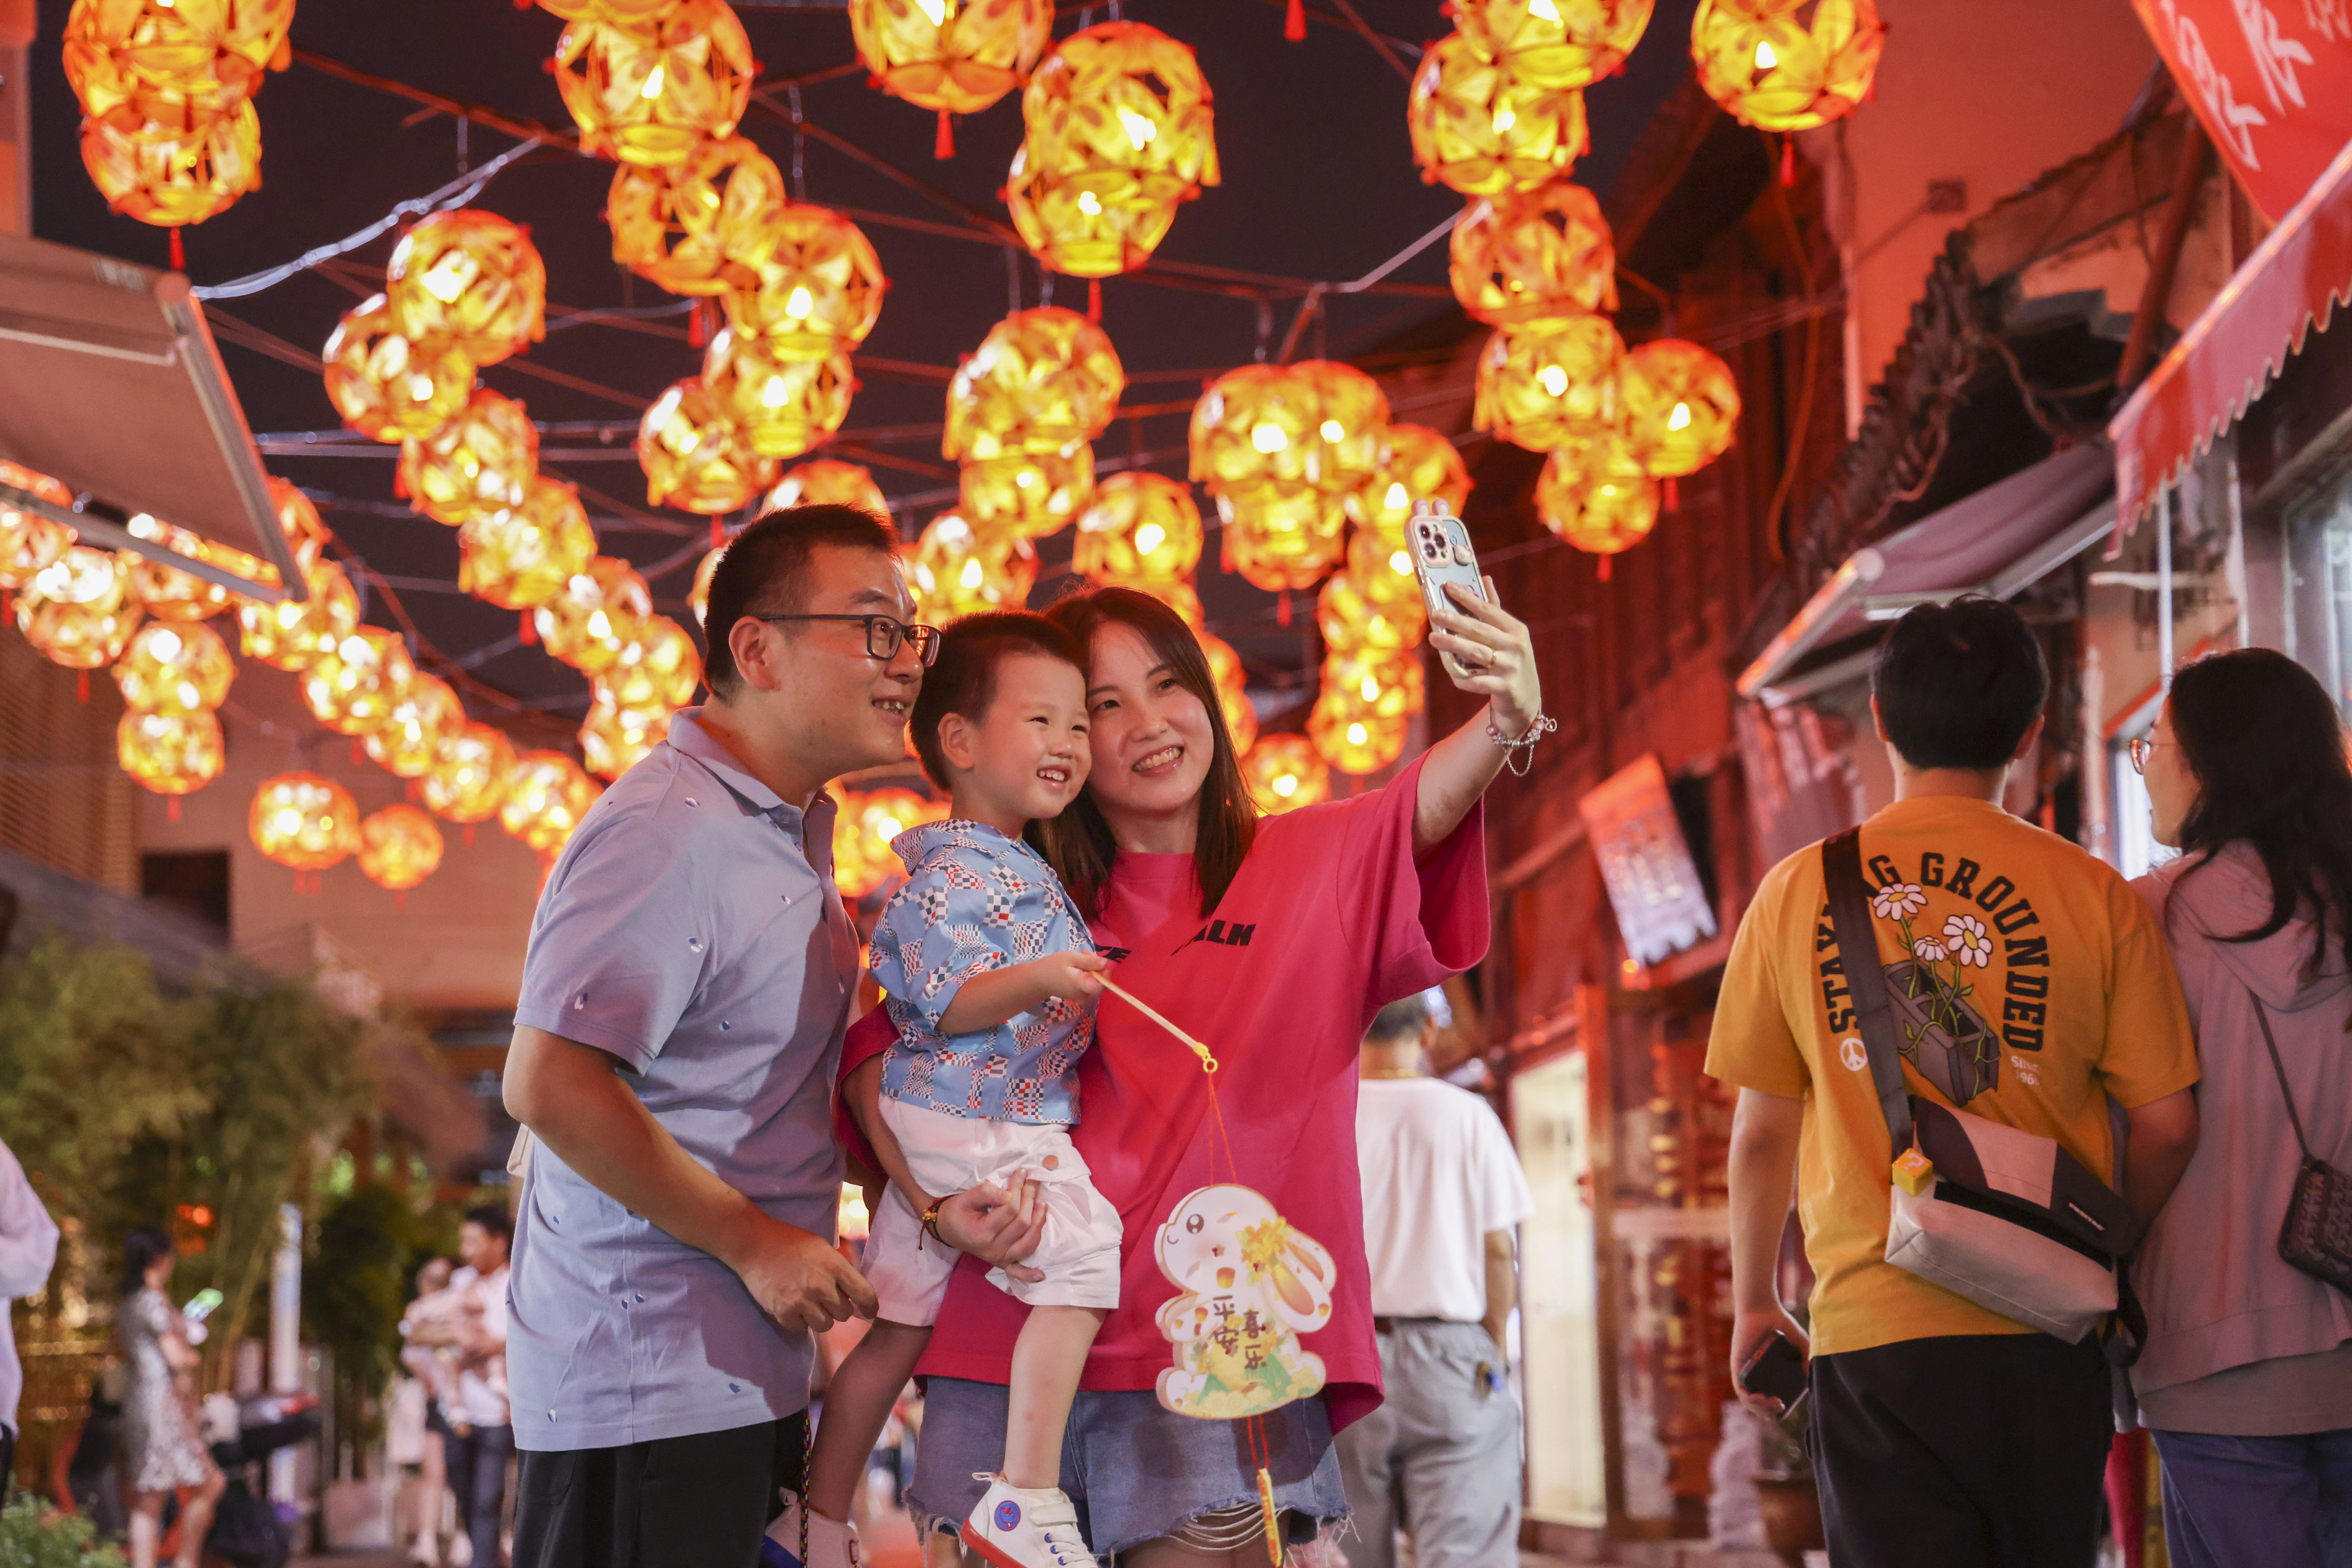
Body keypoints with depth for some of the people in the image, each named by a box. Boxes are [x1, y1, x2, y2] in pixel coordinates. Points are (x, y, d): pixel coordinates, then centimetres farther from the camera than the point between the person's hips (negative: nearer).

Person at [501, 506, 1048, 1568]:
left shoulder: (797, 832, 16)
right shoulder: (667, 831, -16)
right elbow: (550, 1086, -24)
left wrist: (928, 1201, 3)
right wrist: (752, 1242, -17)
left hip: (750, 1379, 10)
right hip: (646, 1390, -10)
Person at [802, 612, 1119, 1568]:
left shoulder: (1017, 871, 17)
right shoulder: (950, 873, -15)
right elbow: (949, 1000, -23)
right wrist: (1040, 981, -34)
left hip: (931, 1137, 10)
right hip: (978, 1132, -10)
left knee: (899, 1324, 13)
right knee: (1083, 1259, -17)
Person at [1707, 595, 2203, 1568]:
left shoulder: (1796, 893, 3)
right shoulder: (2094, 895, 0)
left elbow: (1761, 1133, 8)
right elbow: (2167, 1125, 0)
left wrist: (1754, 1303, 21)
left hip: (1871, 1324, 0)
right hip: (2043, 1338, 0)